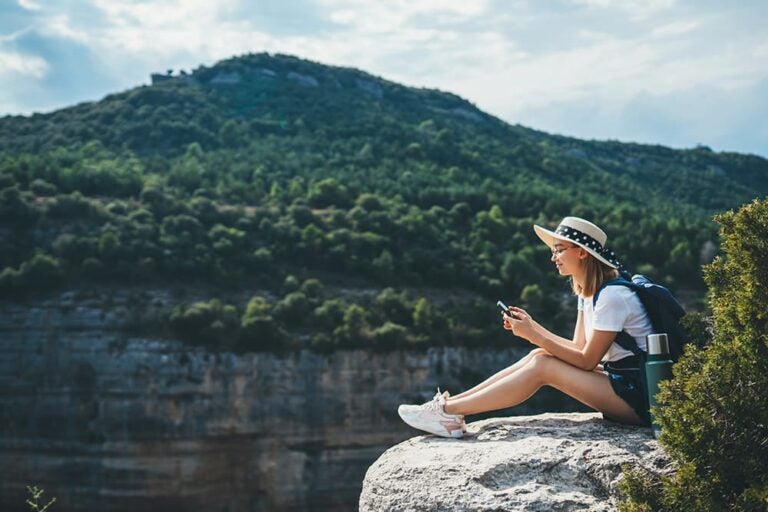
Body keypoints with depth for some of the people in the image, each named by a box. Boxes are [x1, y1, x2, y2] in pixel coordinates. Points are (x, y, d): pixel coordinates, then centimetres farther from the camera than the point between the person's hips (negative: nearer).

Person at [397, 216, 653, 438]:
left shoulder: (613, 296, -19)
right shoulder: (587, 292, 11)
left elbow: (586, 360, -18)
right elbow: (579, 348, 7)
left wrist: (534, 336, -19)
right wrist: (532, 327, -2)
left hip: (638, 393, -9)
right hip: (618, 379, 9)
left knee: (542, 366, -17)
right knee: (538, 356, -3)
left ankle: (449, 412, -14)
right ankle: (452, 402, -6)